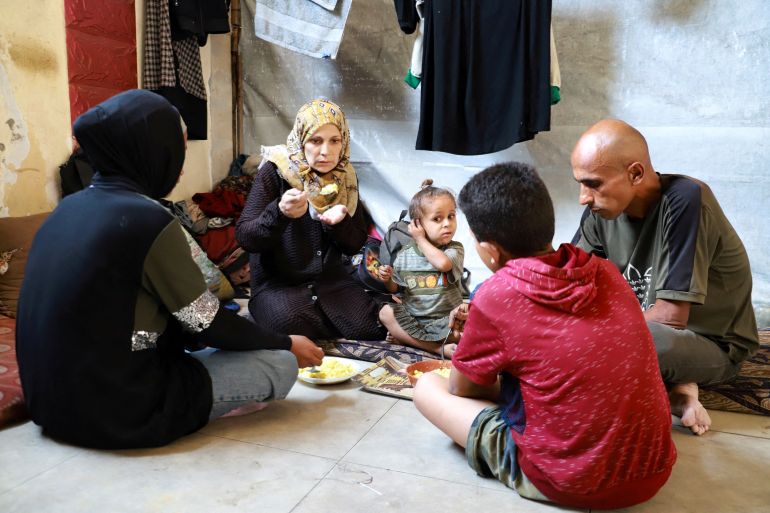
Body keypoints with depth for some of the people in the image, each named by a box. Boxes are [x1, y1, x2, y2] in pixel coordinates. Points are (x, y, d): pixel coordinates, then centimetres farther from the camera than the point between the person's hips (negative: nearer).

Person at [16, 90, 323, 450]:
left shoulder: (69, 208, 4)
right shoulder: (147, 220, -21)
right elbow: (207, 325, -13)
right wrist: (288, 345, 3)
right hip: (118, 411, -9)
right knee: (282, 365, -2)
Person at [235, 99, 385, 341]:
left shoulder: (346, 178, 3)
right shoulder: (273, 172, -11)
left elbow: (355, 245, 4)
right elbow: (244, 237, -15)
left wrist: (339, 222, -19)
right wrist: (280, 213, -34)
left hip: (330, 279, 4)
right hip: (276, 283, -3)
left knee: (369, 329, -19)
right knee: (295, 327, -33)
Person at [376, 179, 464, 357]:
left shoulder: (455, 249, -5)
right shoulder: (405, 254, 2)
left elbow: (442, 263, -30)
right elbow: (394, 288, 13)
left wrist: (421, 240, -16)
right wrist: (387, 279, -12)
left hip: (444, 319, -3)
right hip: (410, 317, 4)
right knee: (386, 313, -20)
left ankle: (405, 338, -20)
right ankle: (439, 348, -22)